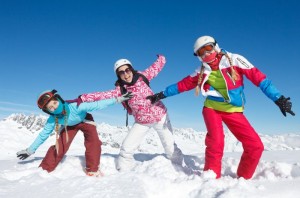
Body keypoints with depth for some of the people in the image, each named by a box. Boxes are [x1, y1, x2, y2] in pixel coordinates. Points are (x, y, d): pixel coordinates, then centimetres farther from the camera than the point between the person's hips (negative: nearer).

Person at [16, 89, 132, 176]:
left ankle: (92, 170, -11)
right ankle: (44, 170, 9)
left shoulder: (75, 107, -43)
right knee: (59, 147, -10)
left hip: (85, 120, -2)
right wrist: (30, 150, -3)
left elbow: (97, 105, -43)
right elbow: (43, 135, -12)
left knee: (93, 142, -25)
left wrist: (118, 99, -47)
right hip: (69, 125, 3)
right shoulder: (52, 120, -29)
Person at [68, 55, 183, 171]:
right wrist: (82, 98, -35)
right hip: (141, 122, 1)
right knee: (126, 148, -1)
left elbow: (156, 67, 0)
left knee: (170, 146, 10)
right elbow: (104, 95, -26)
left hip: (160, 116, 0)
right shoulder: (120, 89, -15)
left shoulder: (142, 77, -14)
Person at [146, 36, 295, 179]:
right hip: (212, 108, 0)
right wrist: (162, 94, 8)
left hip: (233, 110, 1)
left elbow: (257, 76, -9)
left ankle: (243, 179, 16)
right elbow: (183, 84, 9)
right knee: (215, 143, -25)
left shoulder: (234, 60, -7)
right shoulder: (202, 72, 2)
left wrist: (278, 98, -13)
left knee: (255, 146, -7)